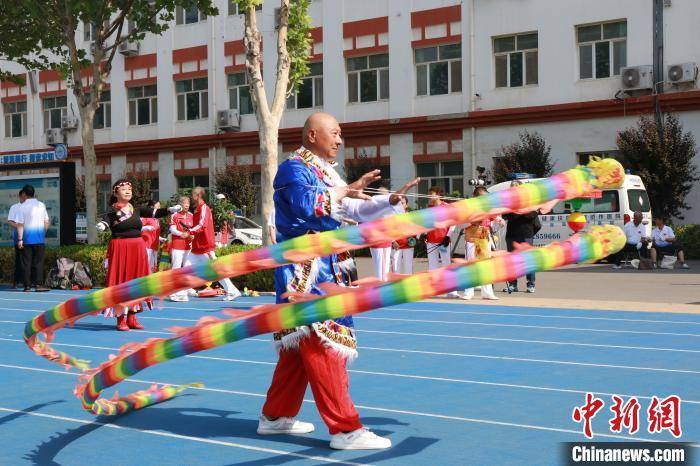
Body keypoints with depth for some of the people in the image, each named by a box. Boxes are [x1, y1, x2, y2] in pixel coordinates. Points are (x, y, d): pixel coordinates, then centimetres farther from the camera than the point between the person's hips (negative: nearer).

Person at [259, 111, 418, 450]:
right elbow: (308, 205, -27)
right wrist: (347, 189, -16)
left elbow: (352, 209, 19)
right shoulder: (294, 168, -10)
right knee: (323, 344, -11)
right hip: (304, 269, -10)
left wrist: (390, 200, 8)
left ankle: (276, 416, 25)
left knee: (301, 344, 15)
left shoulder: (324, 171, 17)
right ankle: (345, 429, -10)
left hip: (321, 267, 10)